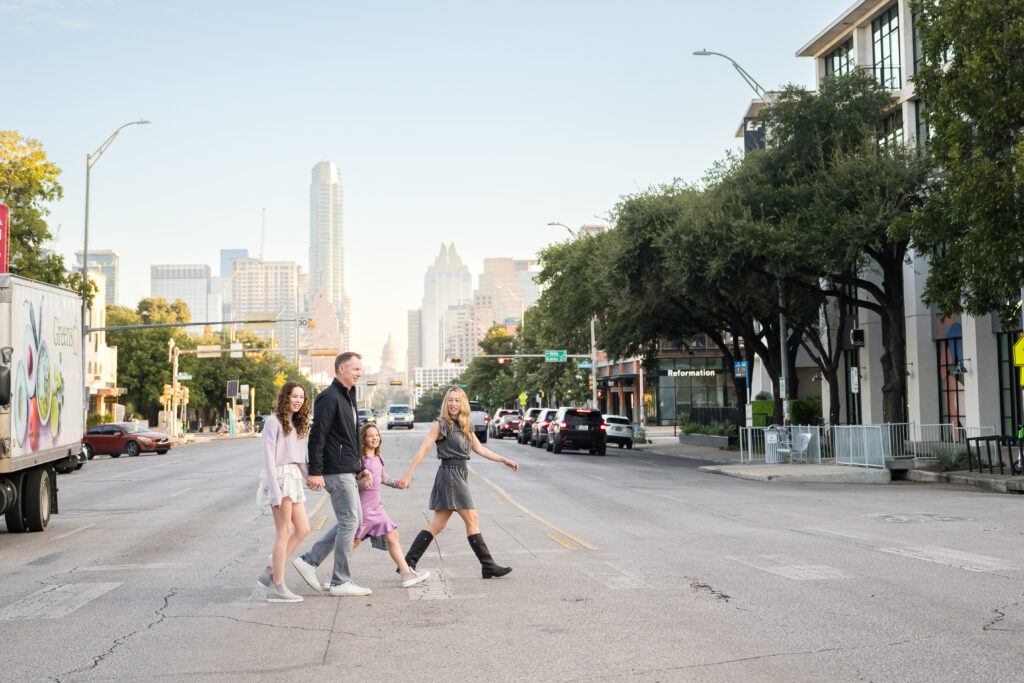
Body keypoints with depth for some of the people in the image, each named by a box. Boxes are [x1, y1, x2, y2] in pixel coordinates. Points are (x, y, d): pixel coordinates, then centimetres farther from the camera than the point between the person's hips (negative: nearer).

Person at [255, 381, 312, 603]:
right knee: (285, 532, -6)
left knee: (303, 529, 6)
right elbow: (269, 455, -12)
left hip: (293, 479, 9)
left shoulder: (298, 423, 17)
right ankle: (277, 587, -1)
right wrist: (275, 489, -18)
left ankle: (270, 574, 13)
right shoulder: (274, 421, -7)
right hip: (279, 476, -9)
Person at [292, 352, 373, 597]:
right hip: (337, 472, -10)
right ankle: (340, 582, 3)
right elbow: (317, 436, -18)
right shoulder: (330, 397, -13)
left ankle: (309, 560, 15)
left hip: (348, 471, 10)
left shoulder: (348, 397, 19)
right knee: (350, 521, -5)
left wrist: (361, 468, 19)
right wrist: (315, 472, -21)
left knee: (353, 521, 12)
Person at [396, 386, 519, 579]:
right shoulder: (440, 425, -6)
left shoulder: (466, 426, 16)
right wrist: (407, 475, -15)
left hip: (461, 475, 8)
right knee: (472, 519, -6)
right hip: (449, 474, -8)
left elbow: (480, 449, 22)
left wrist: (505, 460, 20)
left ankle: (408, 563, 10)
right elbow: (423, 450, -10)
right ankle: (488, 566, -1)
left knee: (438, 525, 7)